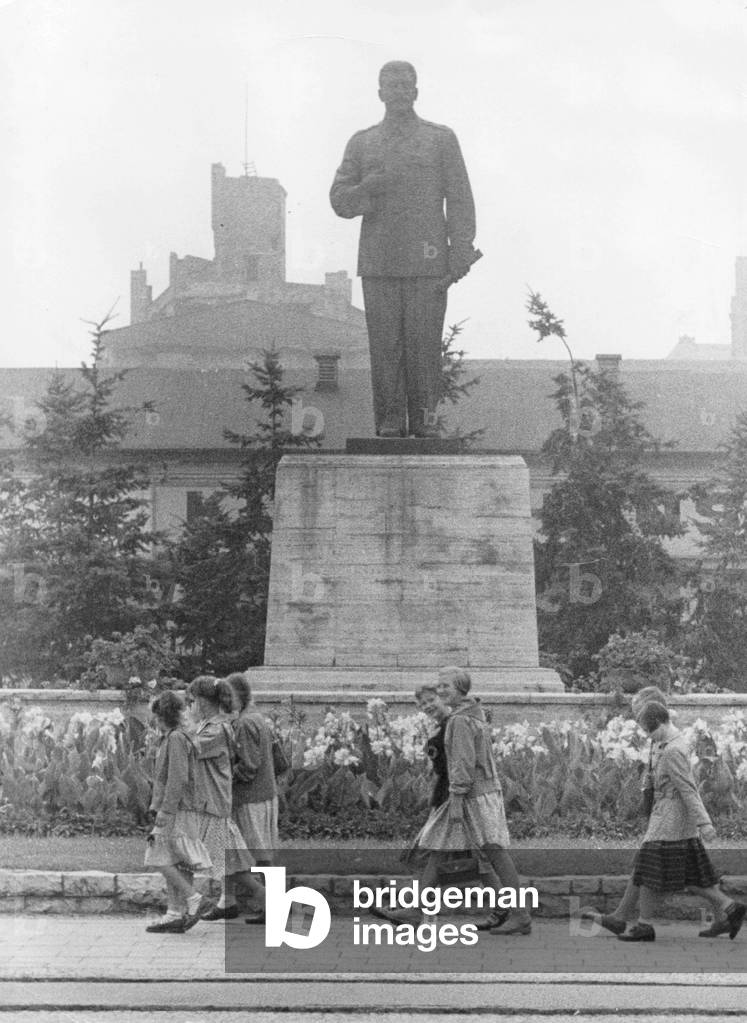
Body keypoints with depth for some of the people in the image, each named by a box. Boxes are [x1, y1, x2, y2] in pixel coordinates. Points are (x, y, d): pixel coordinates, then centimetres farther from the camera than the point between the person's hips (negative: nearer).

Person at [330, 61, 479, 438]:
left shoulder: (441, 139, 10)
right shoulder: (361, 143, 15)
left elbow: (460, 199, 5)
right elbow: (339, 201, 11)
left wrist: (461, 254, -4)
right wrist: (370, 187, -10)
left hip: (428, 261, -1)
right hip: (377, 262, 2)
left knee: (424, 342, -4)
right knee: (384, 344, -2)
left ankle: (424, 418, 2)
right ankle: (389, 420, 2)